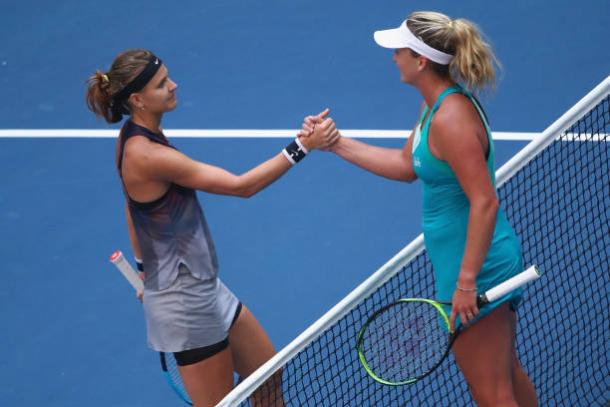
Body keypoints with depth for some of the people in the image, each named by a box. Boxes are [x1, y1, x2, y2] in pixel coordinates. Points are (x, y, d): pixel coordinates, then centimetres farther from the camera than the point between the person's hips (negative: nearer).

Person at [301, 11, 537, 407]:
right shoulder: (436, 103, 5)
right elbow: (407, 165, 17)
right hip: (496, 258, 10)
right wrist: (336, 143, 15)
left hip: (476, 265, -10)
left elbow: (485, 202, -28)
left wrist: (466, 281, -28)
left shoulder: (450, 119, -26)